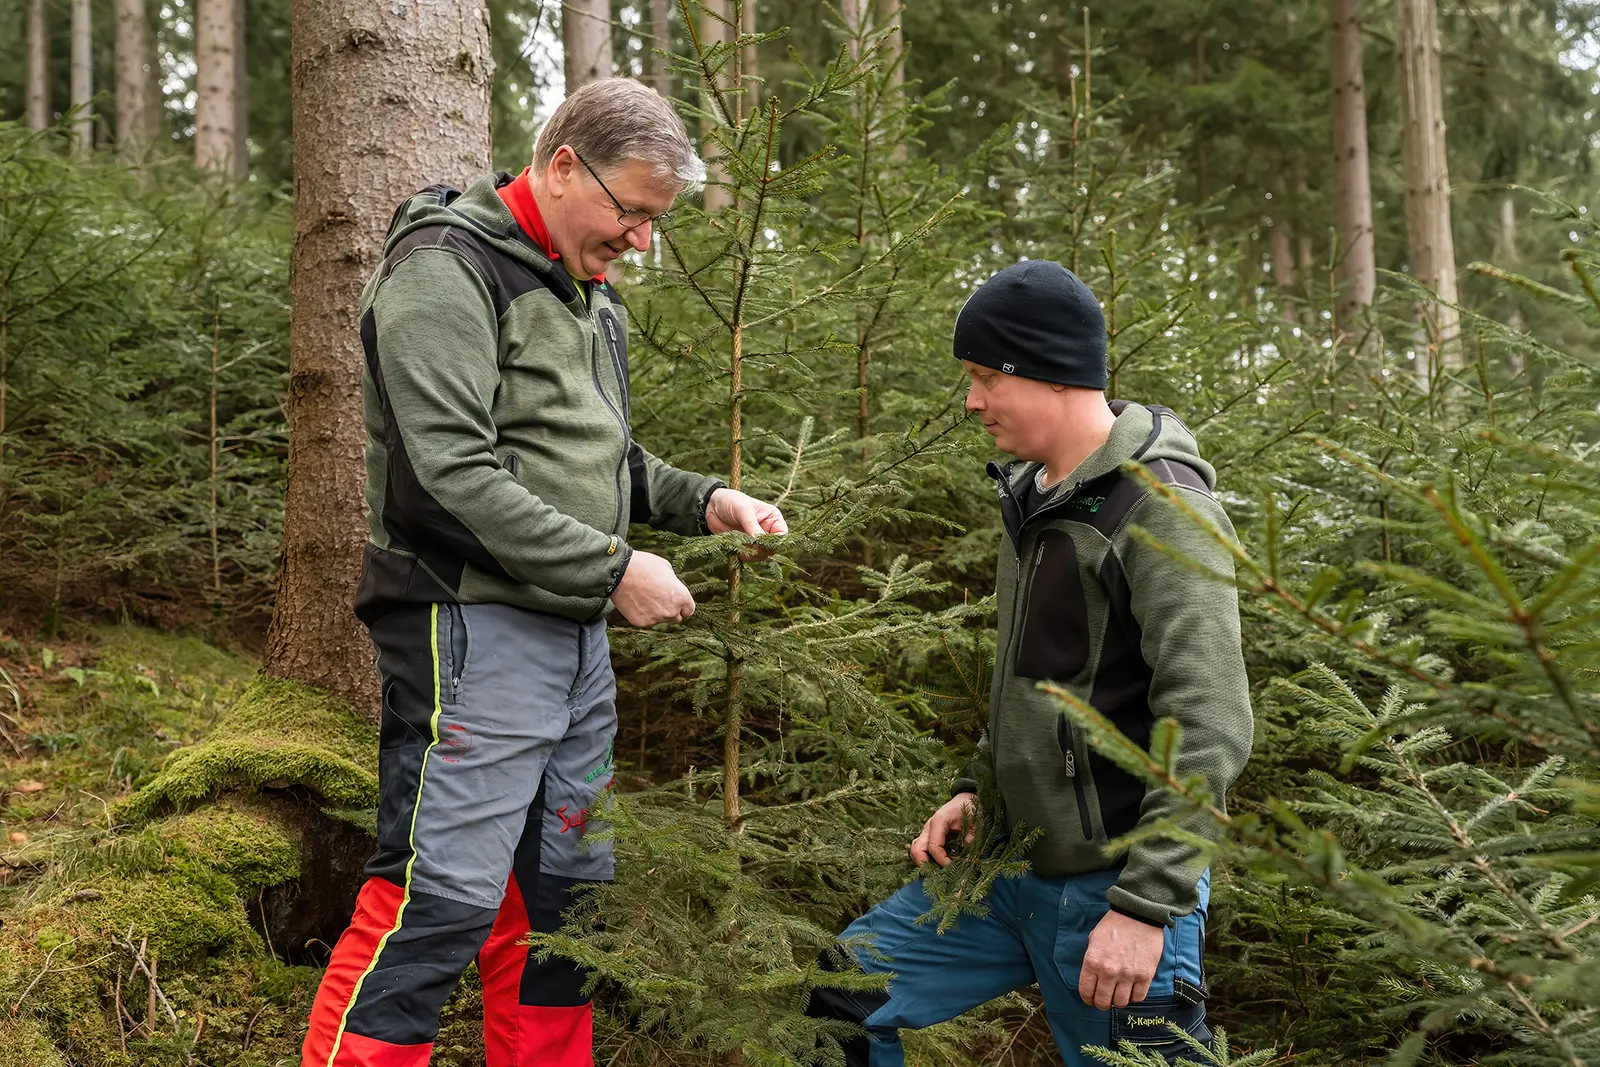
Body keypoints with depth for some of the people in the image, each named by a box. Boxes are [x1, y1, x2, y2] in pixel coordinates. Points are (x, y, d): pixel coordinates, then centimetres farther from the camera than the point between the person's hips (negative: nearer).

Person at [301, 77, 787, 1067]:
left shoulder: (592, 296, 17)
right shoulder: (447, 269, -11)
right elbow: (453, 474, -20)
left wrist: (703, 500, 7)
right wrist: (613, 569, -16)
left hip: (578, 637, 9)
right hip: (474, 628, -9)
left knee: (560, 890, 14)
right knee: (437, 900, -9)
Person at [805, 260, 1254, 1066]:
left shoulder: (1160, 506, -17)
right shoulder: (1035, 495, 9)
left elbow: (1209, 728, -22)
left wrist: (1147, 904, -23)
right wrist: (976, 785, 11)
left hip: (1109, 887, -8)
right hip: (1010, 865, 8)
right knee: (846, 999, 10)